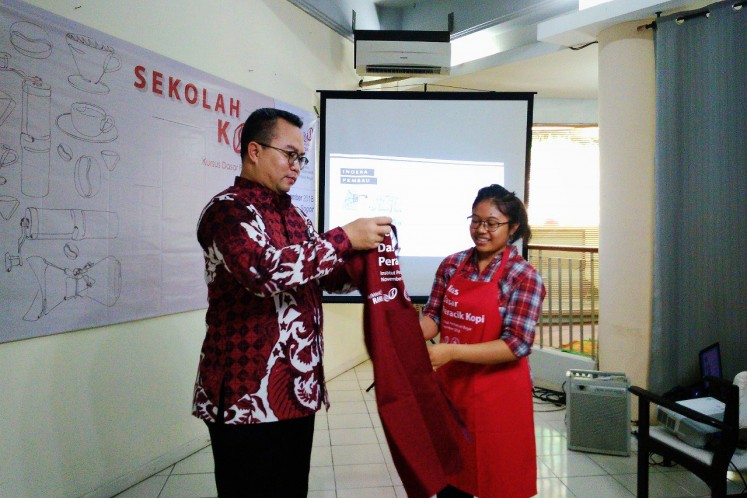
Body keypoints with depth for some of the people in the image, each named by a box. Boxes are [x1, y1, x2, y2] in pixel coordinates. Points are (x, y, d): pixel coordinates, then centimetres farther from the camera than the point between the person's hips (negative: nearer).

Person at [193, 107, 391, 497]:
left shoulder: (292, 213, 15)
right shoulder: (228, 210, -12)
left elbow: (329, 276, 20)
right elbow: (267, 271, -30)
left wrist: (365, 254, 0)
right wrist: (345, 238, -22)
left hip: (299, 388, 8)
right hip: (249, 396, -8)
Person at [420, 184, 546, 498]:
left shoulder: (524, 277, -12)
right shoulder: (451, 265, 2)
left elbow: (517, 344, -19)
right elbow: (433, 315, 3)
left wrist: (451, 351, -26)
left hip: (497, 397, -4)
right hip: (450, 388, 4)